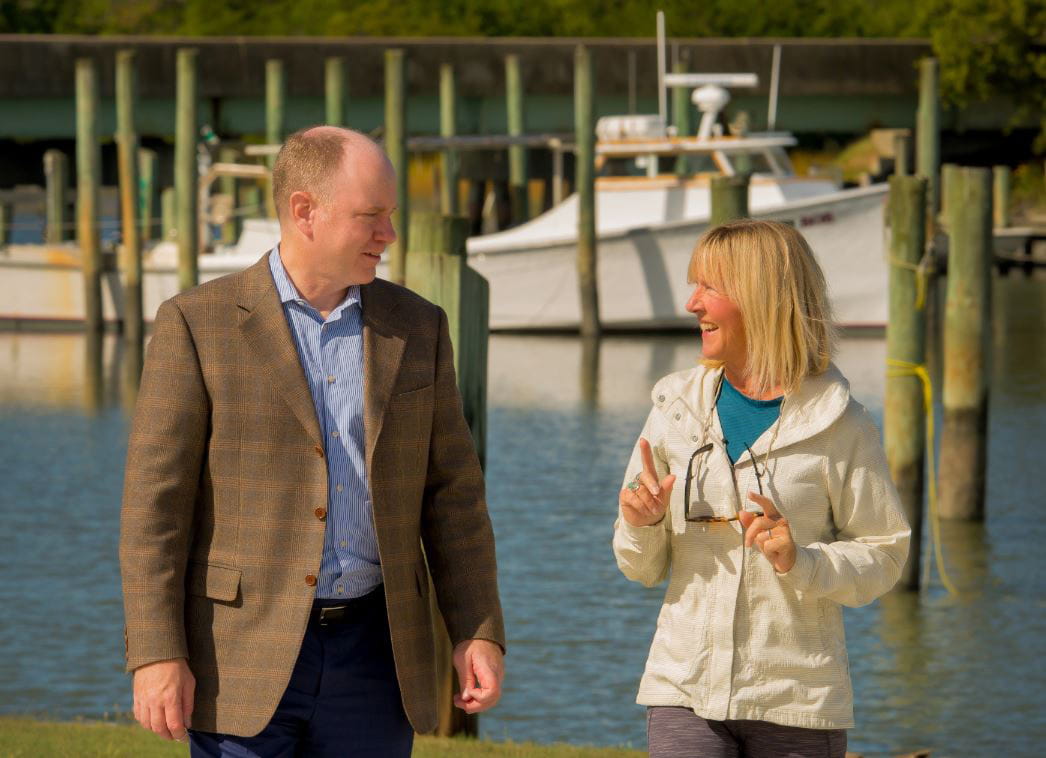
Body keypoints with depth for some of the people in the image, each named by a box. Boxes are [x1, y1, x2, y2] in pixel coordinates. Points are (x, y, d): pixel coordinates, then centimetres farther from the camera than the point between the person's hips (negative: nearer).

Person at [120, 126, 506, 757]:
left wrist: (481, 632, 2)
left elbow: (452, 493, 11)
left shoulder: (417, 328, 9)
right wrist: (156, 656, -13)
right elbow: (154, 503, -6)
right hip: (245, 662, -3)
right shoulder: (198, 324, -3)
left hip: (372, 657, 3)